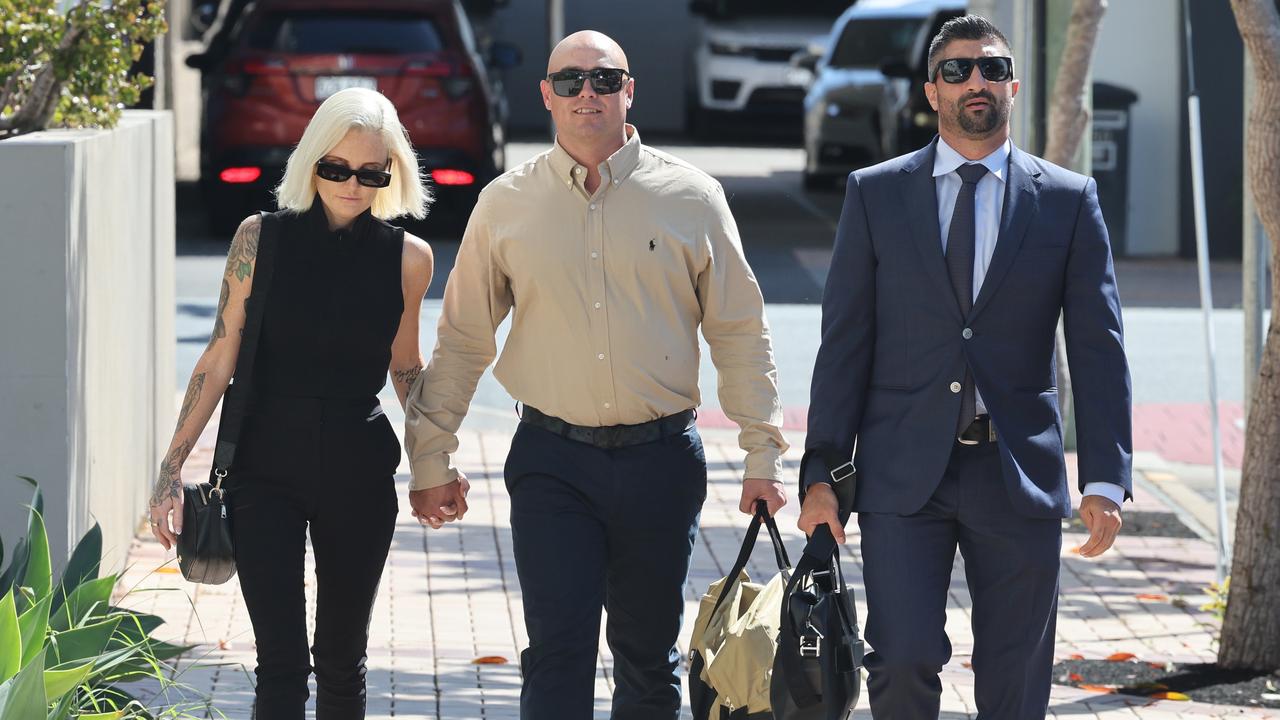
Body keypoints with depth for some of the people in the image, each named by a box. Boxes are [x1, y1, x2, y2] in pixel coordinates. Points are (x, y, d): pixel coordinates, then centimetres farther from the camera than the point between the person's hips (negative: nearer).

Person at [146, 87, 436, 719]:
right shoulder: (263, 238, -5)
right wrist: (172, 468, -4)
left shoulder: (408, 258, -1)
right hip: (266, 470, -2)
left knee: (341, 662, 11)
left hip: (359, 472, 2)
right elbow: (219, 360, -2)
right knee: (281, 664, -6)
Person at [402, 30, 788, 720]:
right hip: (553, 461, -1)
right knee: (557, 655, -9)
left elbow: (740, 333, 6)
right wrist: (431, 459, 8)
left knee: (649, 660, 10)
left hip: (662, 459, 1)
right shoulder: (506, 204, 4)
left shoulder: (690, 196, 3)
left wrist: (762, 457, 2)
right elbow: (461, 340, 10)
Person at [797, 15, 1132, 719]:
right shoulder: (875, 193, 5)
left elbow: (1098, 349, 2)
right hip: (902, 475, -1)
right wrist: (821, 473, -3)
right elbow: (844, 341, 4)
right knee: (904, 660, -13)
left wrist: (1105, 480, -7)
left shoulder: (1069, 200, 5)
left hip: (1018, 476, 1)